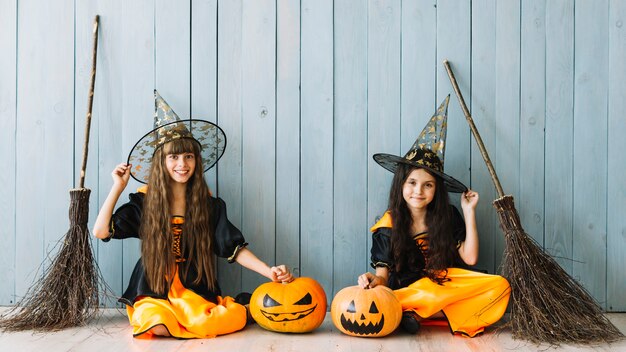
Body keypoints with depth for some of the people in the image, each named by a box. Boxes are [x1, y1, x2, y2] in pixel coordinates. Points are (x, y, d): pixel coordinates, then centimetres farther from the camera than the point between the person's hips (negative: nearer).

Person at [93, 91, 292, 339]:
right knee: (157, 325, -33)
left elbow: (235, 248, -2)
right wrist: (118, 187, -5)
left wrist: (269, 271, -16)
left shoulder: (209, 205, 3)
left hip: (196, 292, 0)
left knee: (208, 325, -30)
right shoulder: (144, 202, 1)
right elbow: (101, 231, -6)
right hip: (154, 292, 0)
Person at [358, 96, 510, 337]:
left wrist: (469, 211, -3)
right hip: (406, 290, -4)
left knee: (500, 286, -22)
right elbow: (384, 273, -5)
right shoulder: (388, 225, -3)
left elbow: (469, 258, -2)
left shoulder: (448, 216, 3)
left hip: (444, 284, 5)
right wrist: (374, 281, -29)